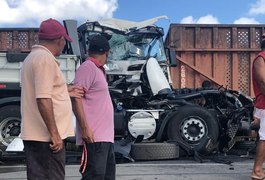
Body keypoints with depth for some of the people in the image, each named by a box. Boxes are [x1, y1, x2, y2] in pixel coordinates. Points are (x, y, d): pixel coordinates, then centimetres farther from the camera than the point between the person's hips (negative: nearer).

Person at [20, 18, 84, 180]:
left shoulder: (33, 57, 17)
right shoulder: (45, 59, -15)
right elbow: (43, 99, -22)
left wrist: (65, 91, 23)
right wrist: (54, 134, -19)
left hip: (34, 135, 10)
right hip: (46, 137, -10)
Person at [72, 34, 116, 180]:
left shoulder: (97, 70, 19)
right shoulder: (88, 68, -10)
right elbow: (76, 98, -18)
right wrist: (85, 128, -22)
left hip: (105, 135, 10)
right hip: (94, 136, -10)